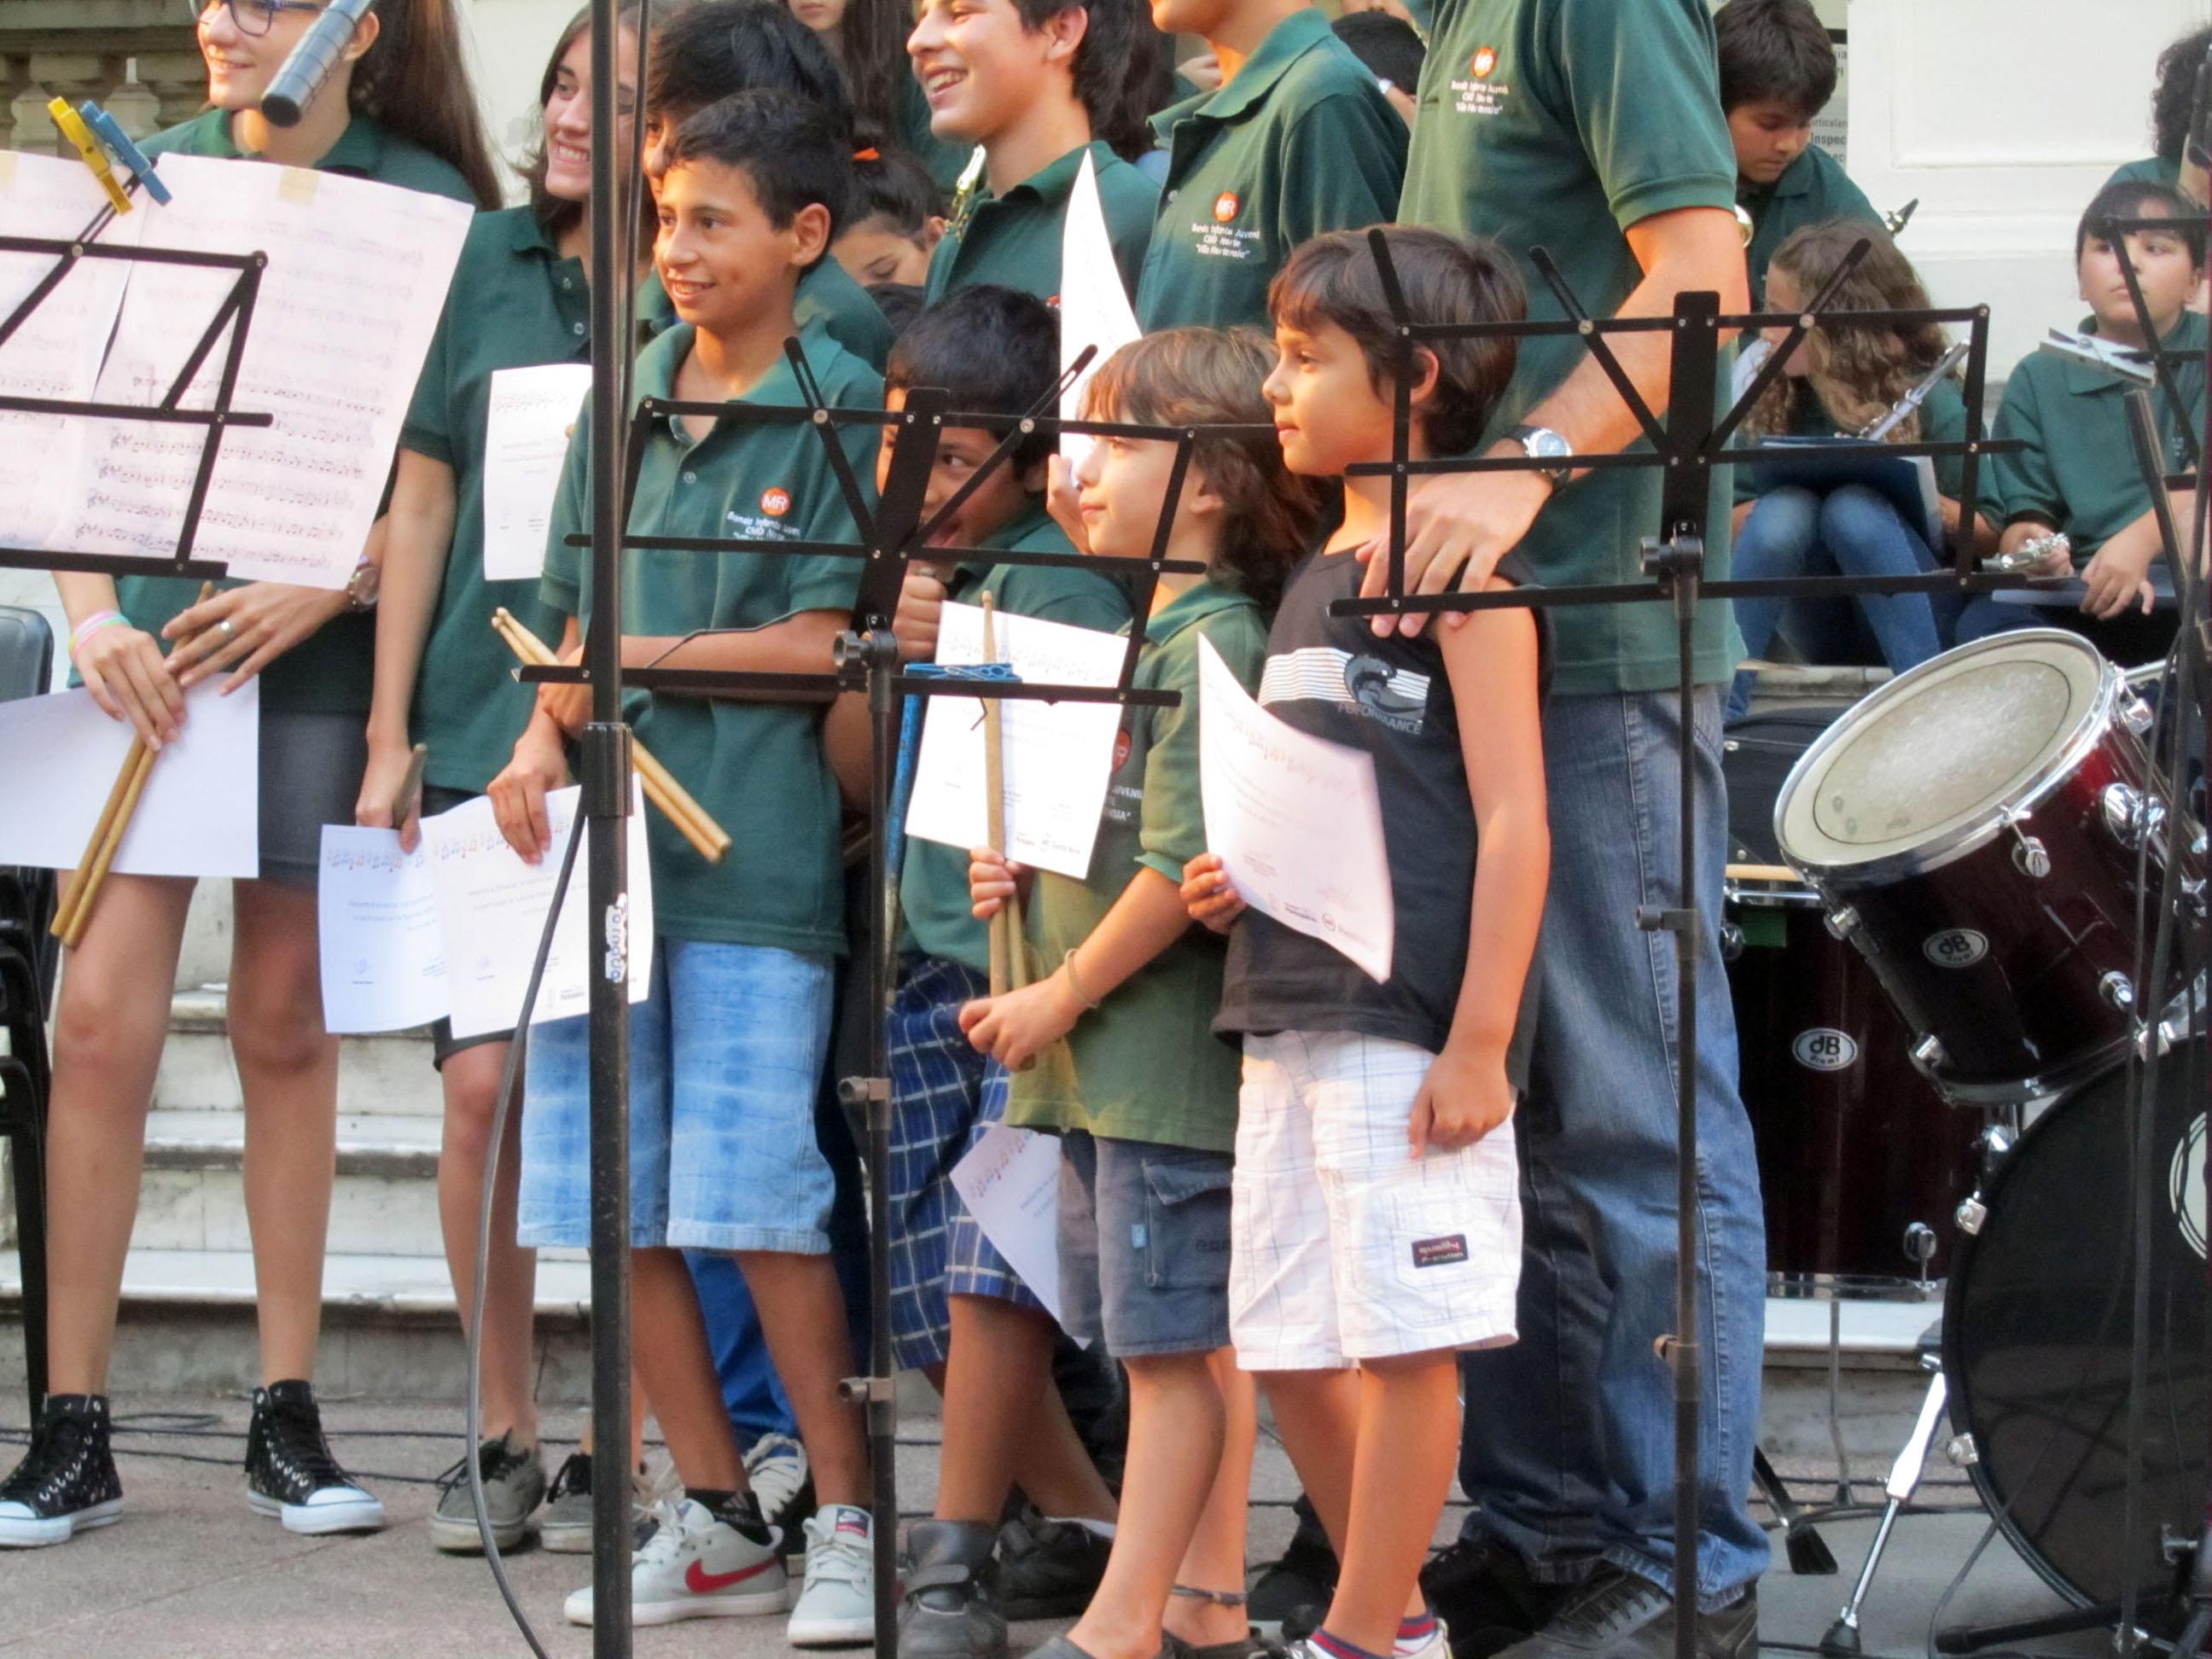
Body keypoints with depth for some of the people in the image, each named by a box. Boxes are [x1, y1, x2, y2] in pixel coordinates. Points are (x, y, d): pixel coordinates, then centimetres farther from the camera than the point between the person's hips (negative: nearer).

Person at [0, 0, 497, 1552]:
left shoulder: (428, 203, 0)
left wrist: (324, 588, -16)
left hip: (323, 655, -1)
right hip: (151, 638, 1)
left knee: (286, 1022, 6)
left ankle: (288, 1417, 16)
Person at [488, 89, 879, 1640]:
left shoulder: (841, 402, -2)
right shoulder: (623, 399, 14)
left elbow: (824, 641, -8)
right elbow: (578, 626, 14)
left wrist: (641, 661, -10)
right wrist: (542, 741, -4)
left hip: (756, 852, -6)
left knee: (757, 1201, -7)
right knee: (616, 1202, 6)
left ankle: (848, 1520, 6)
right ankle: (717, 1522, 19)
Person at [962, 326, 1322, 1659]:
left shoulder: (1211, 644, -14)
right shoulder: (1142, 631, 15)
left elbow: (1182, 865, -20)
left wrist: (1061, 997, -14)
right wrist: (1017, 868, 7)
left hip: (1172, 1058, -10)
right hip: (1108, 1064, 10)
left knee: (1177, 1346, -4)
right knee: (1195, 1343, 13)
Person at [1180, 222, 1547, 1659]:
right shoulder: (1315, 578, 18)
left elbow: (1514, 818, -13)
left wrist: (1481, 1042, -18)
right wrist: (1237, 879, 6)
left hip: (1412, 1023, -9)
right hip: (1289, 1018, 9)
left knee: (1404, 1337, -3)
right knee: (1290, 1347, 11)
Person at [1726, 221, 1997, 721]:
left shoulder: (1929, 399, -9)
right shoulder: (1775, 402, 1)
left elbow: (1993, 538, -9)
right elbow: (1729, 527, 0)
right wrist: (1784, 497, -20)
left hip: (1924, 618, -3)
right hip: (1820, 627, 3)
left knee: (1855, 509, -30)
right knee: (1784, 510, -26)